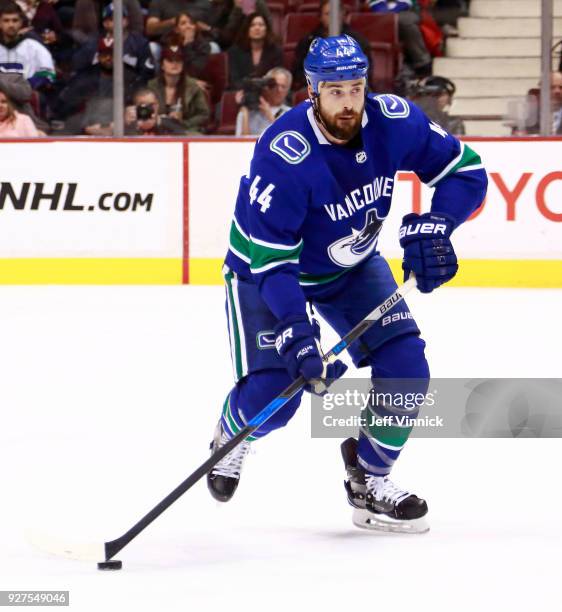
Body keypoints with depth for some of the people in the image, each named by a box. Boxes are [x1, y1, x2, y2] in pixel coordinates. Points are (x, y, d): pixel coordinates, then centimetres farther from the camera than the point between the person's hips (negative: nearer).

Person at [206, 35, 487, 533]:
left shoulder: (394, 122, -22)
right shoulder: (283, 156, -35)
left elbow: (466, 171, -10)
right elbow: (271, 260, -33)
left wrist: (431, 227, -27)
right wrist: (297, 334, -42)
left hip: (353, 268, 4)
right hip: (266, 268, -4)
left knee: (405, 367, -11)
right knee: (271, 394, -17)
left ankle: (368, 480, 9)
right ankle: (232, 437, 21)